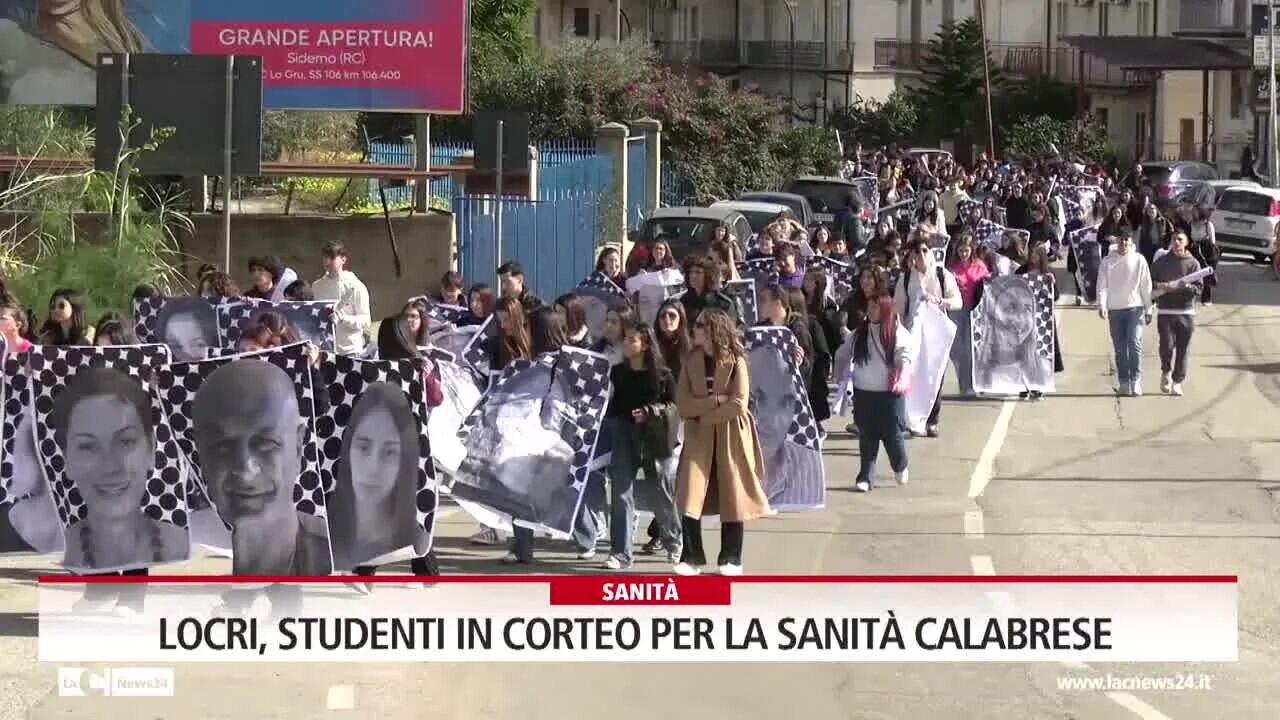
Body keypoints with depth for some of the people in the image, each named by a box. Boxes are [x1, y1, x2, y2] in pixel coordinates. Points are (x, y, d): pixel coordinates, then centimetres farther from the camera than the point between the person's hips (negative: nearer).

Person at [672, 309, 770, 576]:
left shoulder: (736, 362, -6)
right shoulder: (691, 362, 5)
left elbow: (738, 405, -14)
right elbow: (682, 404, -3)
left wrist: (702, 411, -10)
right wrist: (716, 400, -15)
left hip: (730, 439, -3)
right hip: (698, 438, 3)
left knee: (731, 499, 3)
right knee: (689, 499, -7)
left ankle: (731, 559, 13)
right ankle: (691, 558, -1)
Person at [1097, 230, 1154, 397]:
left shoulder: (1139, 260, 1)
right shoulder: (1108, 261, 4)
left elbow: (1146, 286, 4)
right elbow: (1102, 285, -1)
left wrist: (1148, 310, 4)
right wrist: (1101, 305, -15)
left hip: (1135, 308, -2)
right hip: (1114, 309, 2)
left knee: (1134, 343, -15)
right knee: (1120, 349, 6)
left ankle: (1136, 380, -13)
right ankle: (1123, 382, 12)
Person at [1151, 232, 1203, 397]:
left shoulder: (1193, 263, 5)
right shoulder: (1162, 262, 8)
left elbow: (1198, 290, 0)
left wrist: (1186, 286, -19)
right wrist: (1162, 287, -8)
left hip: (1186, 312, 0)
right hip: (1165, 311, 0)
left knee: (1183, 350, 1)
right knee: (1167, 345, -12)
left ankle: (1177, 382, 11)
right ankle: (1166, 372, 14)